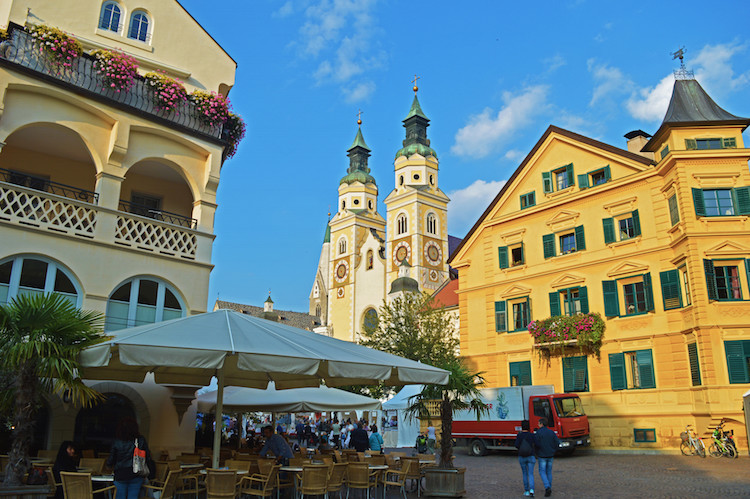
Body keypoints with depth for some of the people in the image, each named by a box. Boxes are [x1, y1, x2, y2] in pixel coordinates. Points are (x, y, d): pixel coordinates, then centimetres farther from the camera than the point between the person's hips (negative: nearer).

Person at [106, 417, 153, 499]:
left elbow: (111, 460, -2)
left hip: (120, 475, -1)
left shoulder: (117, 442, -8)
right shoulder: (141, 440, -6)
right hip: (136, 474, 1)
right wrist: (152, 472, 9)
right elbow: (147, 457, -3)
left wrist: (110, 465, 22)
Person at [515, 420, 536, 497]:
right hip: (530, 457, 0)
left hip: (521, 457, 0)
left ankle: (526, 491, 18)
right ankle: (531, 490, -18)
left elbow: (516, 445, -19)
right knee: (531, 474, 3)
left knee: (525, 474, 15)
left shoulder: (519, 435, -9)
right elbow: (536, 444, -9)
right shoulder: (532, 435, -8)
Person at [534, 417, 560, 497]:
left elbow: (536, 444, -17)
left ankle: (547, 487, -15)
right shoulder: (551, 432, 2)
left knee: (542, 472, 3)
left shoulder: (538, 433, -12)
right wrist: (553, 451, 11)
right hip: (550, 455, 5)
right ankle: (549, 489, 19)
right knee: (549, 472, 15)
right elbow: (557, 443, 0)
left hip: (542, 455, -5)